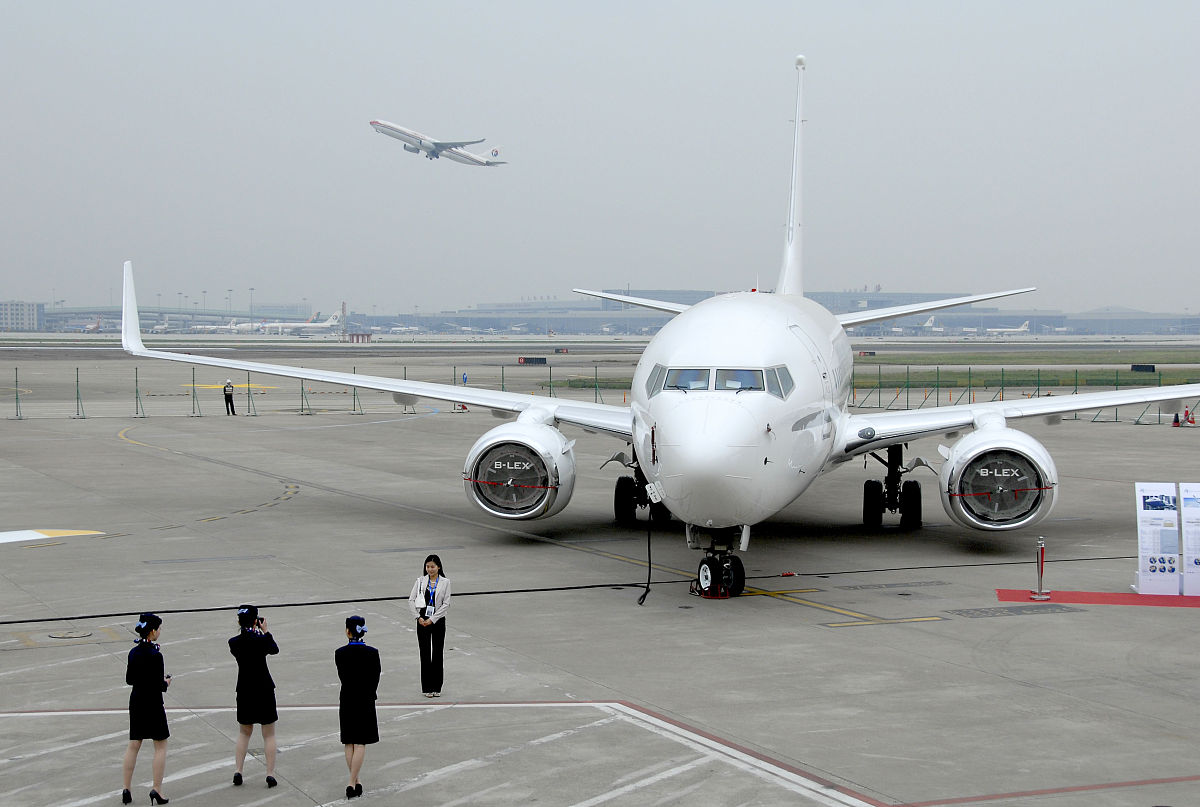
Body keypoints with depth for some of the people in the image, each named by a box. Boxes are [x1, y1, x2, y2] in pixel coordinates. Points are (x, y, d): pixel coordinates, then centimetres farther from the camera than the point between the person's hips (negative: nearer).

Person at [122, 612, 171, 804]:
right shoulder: (155, 655, -19)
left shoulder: (133, 653, 3)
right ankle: (157, 789, 2)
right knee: (160, 746, 5)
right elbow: (158, 685, -19)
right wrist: (166, 683, 2)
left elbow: (129, 679, 11)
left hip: (136, 701, 7)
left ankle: (126, 789, 11)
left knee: (133, 745, 12)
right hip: (153, 703, -7)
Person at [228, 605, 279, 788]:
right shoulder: (261, 640, -15)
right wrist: (265, 631, 14)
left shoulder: (234, 642, -6)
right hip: (264, 690, -3)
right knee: (269, 735, 7)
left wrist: (243, 630, 15)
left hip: (244, 692, 3)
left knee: (244, 733, 19)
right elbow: (274, 649, 5)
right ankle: (270, 773, 4)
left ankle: (238, 771, 11)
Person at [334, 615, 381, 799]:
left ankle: (355, 780, 16)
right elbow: (375, 680, -4)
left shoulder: (340, 653, -8)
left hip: (347, 700, 2)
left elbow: (342, 677, 2)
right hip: (365, 701, -2)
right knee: (360, 744, 1)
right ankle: (352, 784, -6)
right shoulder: (371, 653, -12)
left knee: (349, 743, 13)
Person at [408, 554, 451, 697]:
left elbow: (446, 603, -8)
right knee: (425, 653, 1)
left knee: (437, 653, 3)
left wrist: (432, 619, -14)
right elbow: (411, 600, -1)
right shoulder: (420, 581, 2)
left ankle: (437, 687, 12)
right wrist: (418, 617, -12)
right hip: (423, 620, 1)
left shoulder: (445, 582, -2)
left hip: (438, 620, -1)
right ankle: (427, 687, 7)